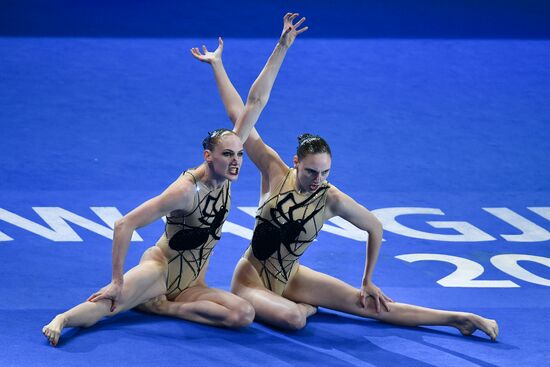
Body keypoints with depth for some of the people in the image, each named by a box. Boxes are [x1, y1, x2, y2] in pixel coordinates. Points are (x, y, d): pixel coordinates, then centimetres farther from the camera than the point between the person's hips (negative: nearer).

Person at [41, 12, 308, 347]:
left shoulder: (225, 172, -4)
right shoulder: (187, 190, -23)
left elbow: (256, 102, -4)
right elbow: (125, 225, -25)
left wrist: (282, 47, -7)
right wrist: (117, 282, -28)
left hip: (190, 285, 7)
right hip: (160, 268, -7)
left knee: (245, 315, -22)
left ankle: (162, 307, -15)